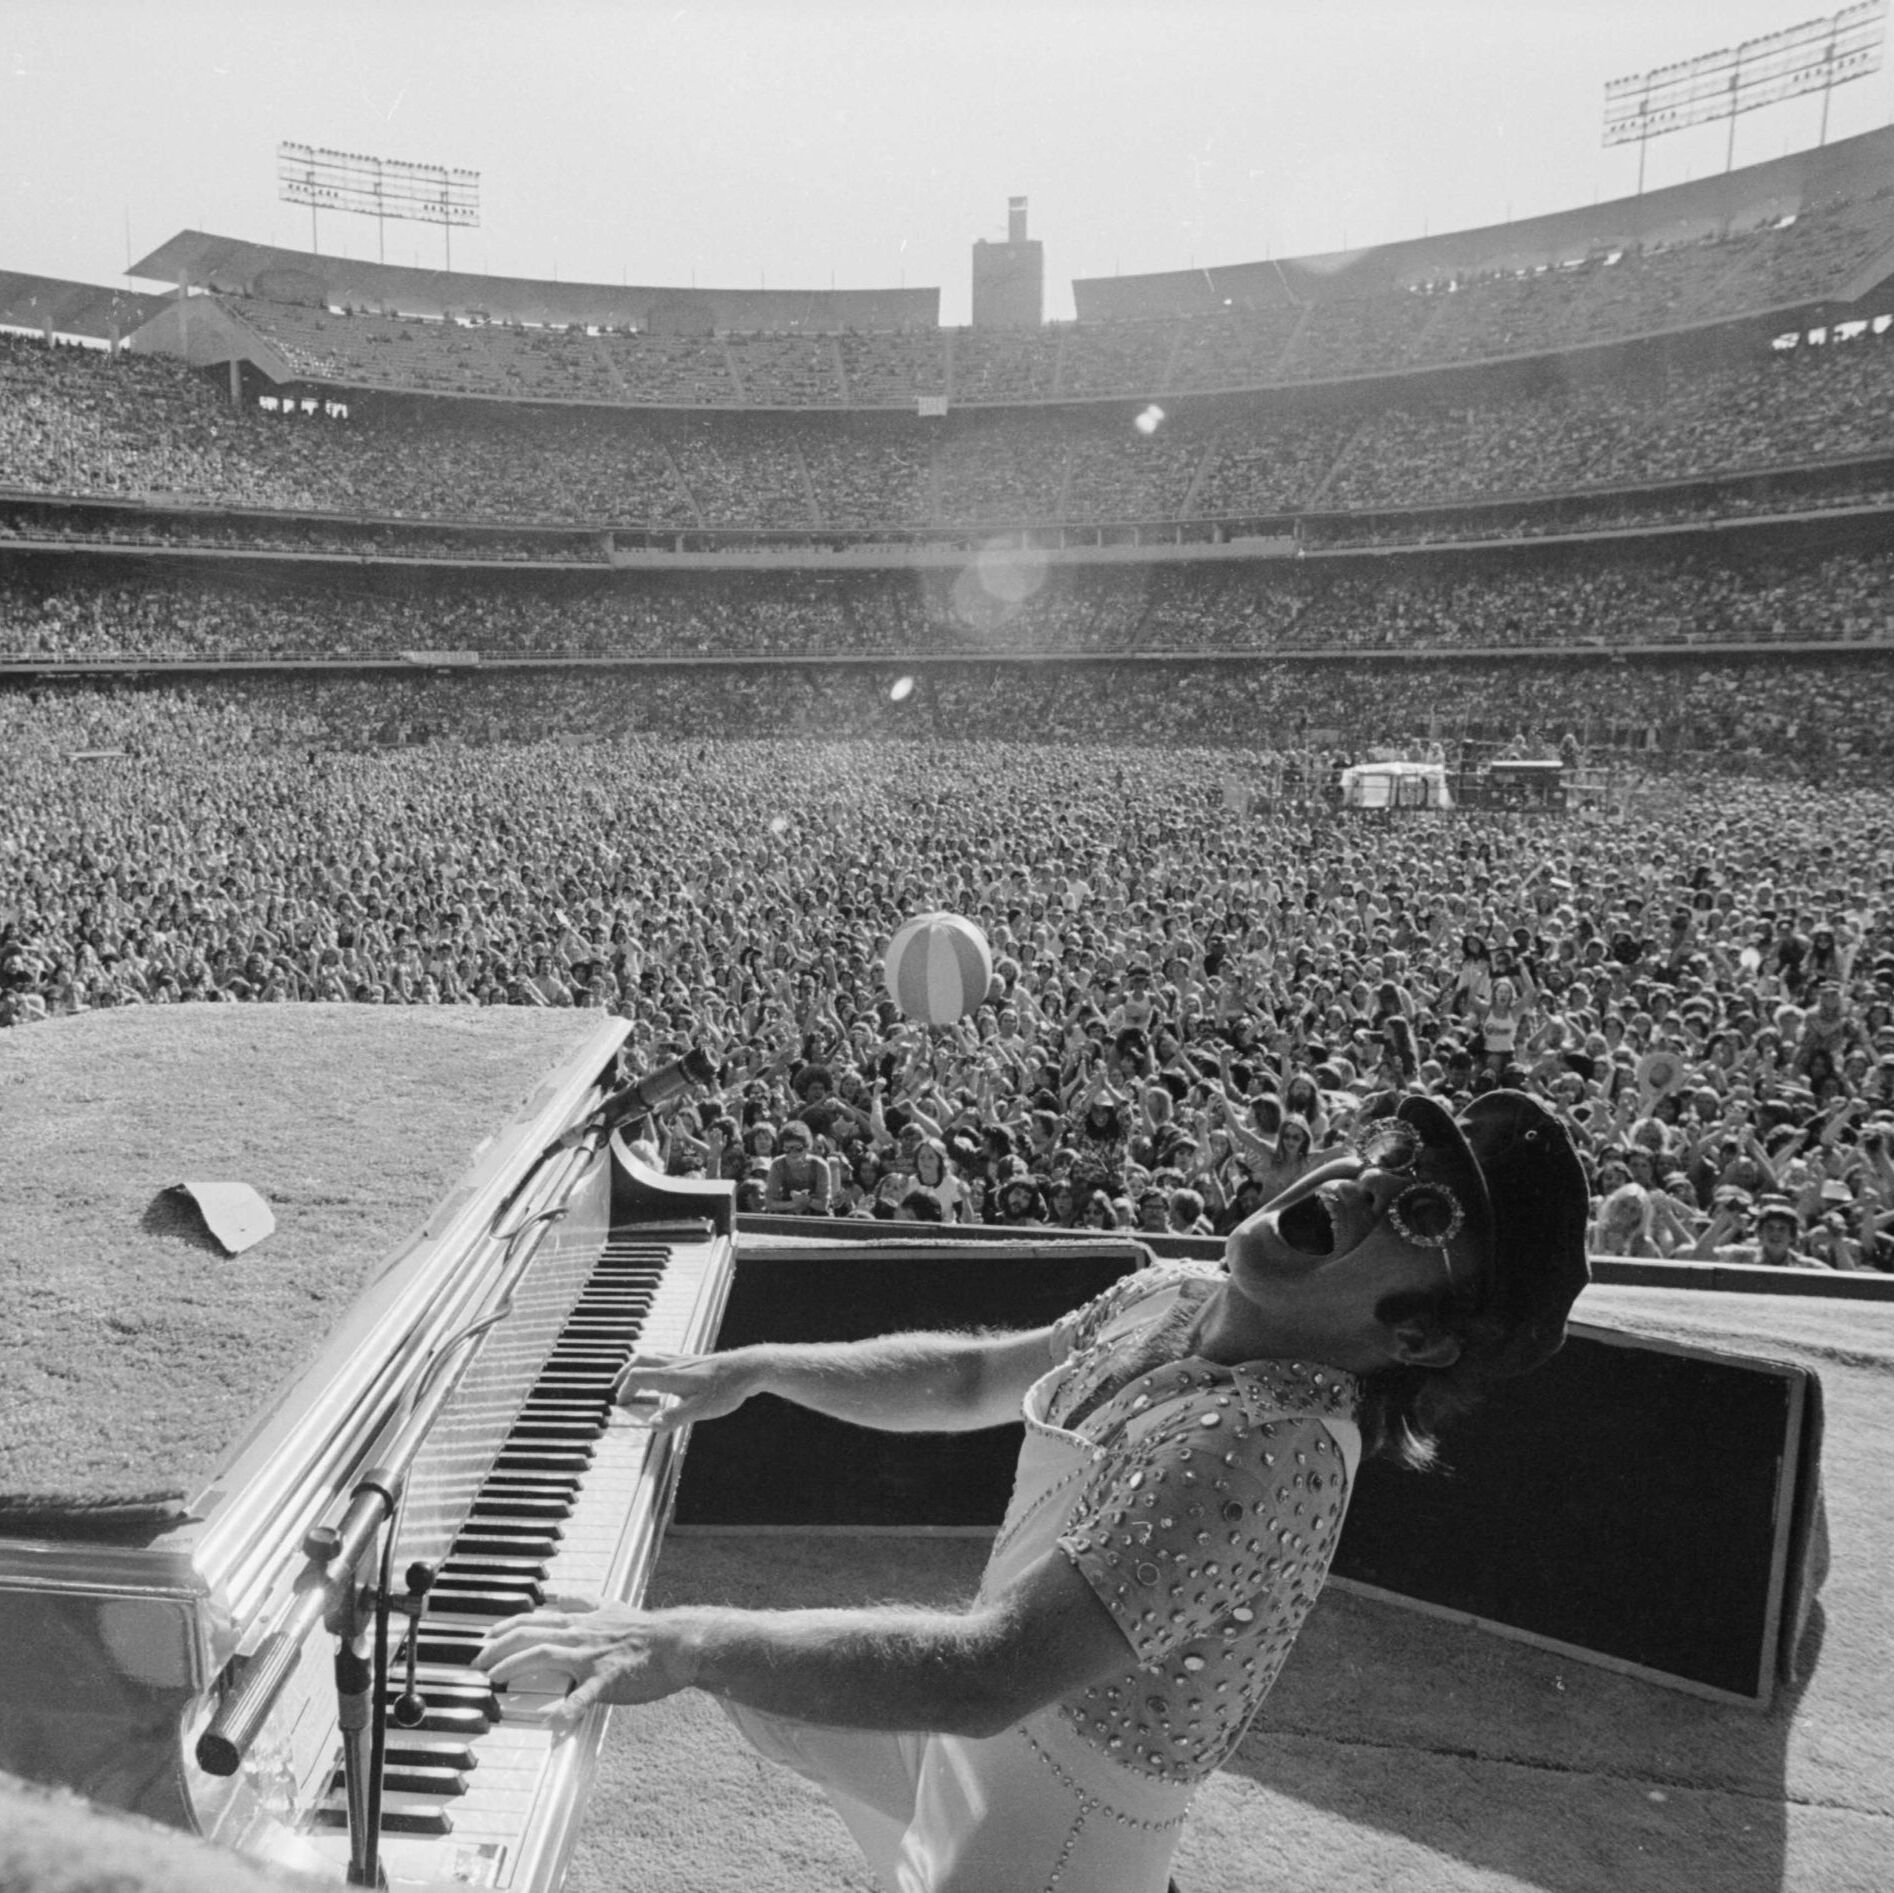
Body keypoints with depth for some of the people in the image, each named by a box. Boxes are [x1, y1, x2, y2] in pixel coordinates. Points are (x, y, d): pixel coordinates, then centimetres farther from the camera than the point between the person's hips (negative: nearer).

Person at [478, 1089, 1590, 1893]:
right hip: (986, 1726, 7)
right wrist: (750, 1370, 1)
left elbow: (988, 1679, -38)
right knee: (741, 1664, 20)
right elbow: (967, 1381, 6)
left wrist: (686, 1644, -36)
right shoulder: (1173, 1299, -8)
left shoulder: (1272, 1453, -33)